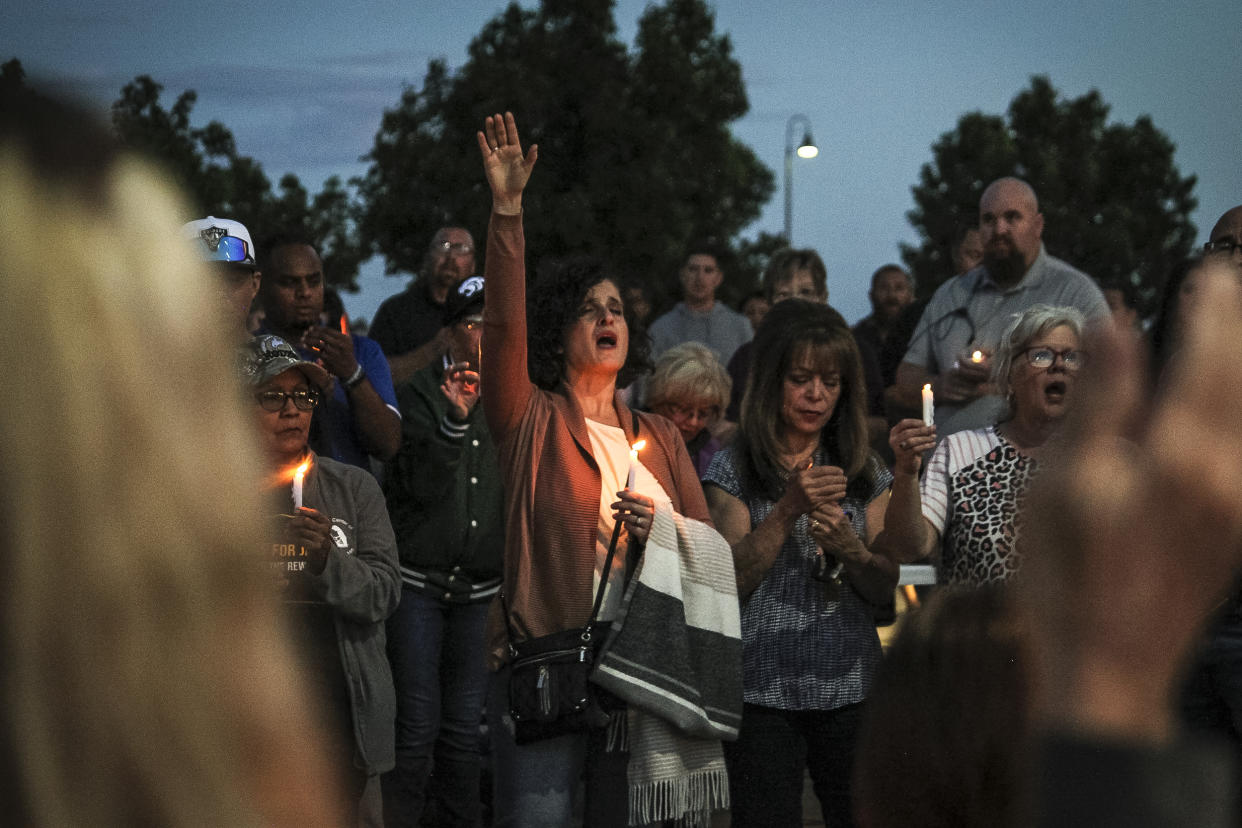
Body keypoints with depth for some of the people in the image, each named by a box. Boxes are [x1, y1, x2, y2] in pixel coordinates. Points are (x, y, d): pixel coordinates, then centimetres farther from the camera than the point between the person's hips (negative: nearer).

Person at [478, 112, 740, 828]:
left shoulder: (661, 438, 16)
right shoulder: (533, 422, 3)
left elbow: (713, 545, 16)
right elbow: (504, 323, -12)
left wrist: (661, 528, -7)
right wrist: (507, 209, -19)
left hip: (641, 663, 4)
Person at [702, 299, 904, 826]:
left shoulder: (864, 472, 12)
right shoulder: (732, 470, 1)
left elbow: (887, 590, 7)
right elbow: (730, 582, -7)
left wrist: (849, 548, -12)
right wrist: (789, 509, -16)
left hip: (852, 689, 3)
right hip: (765, 694, -3)